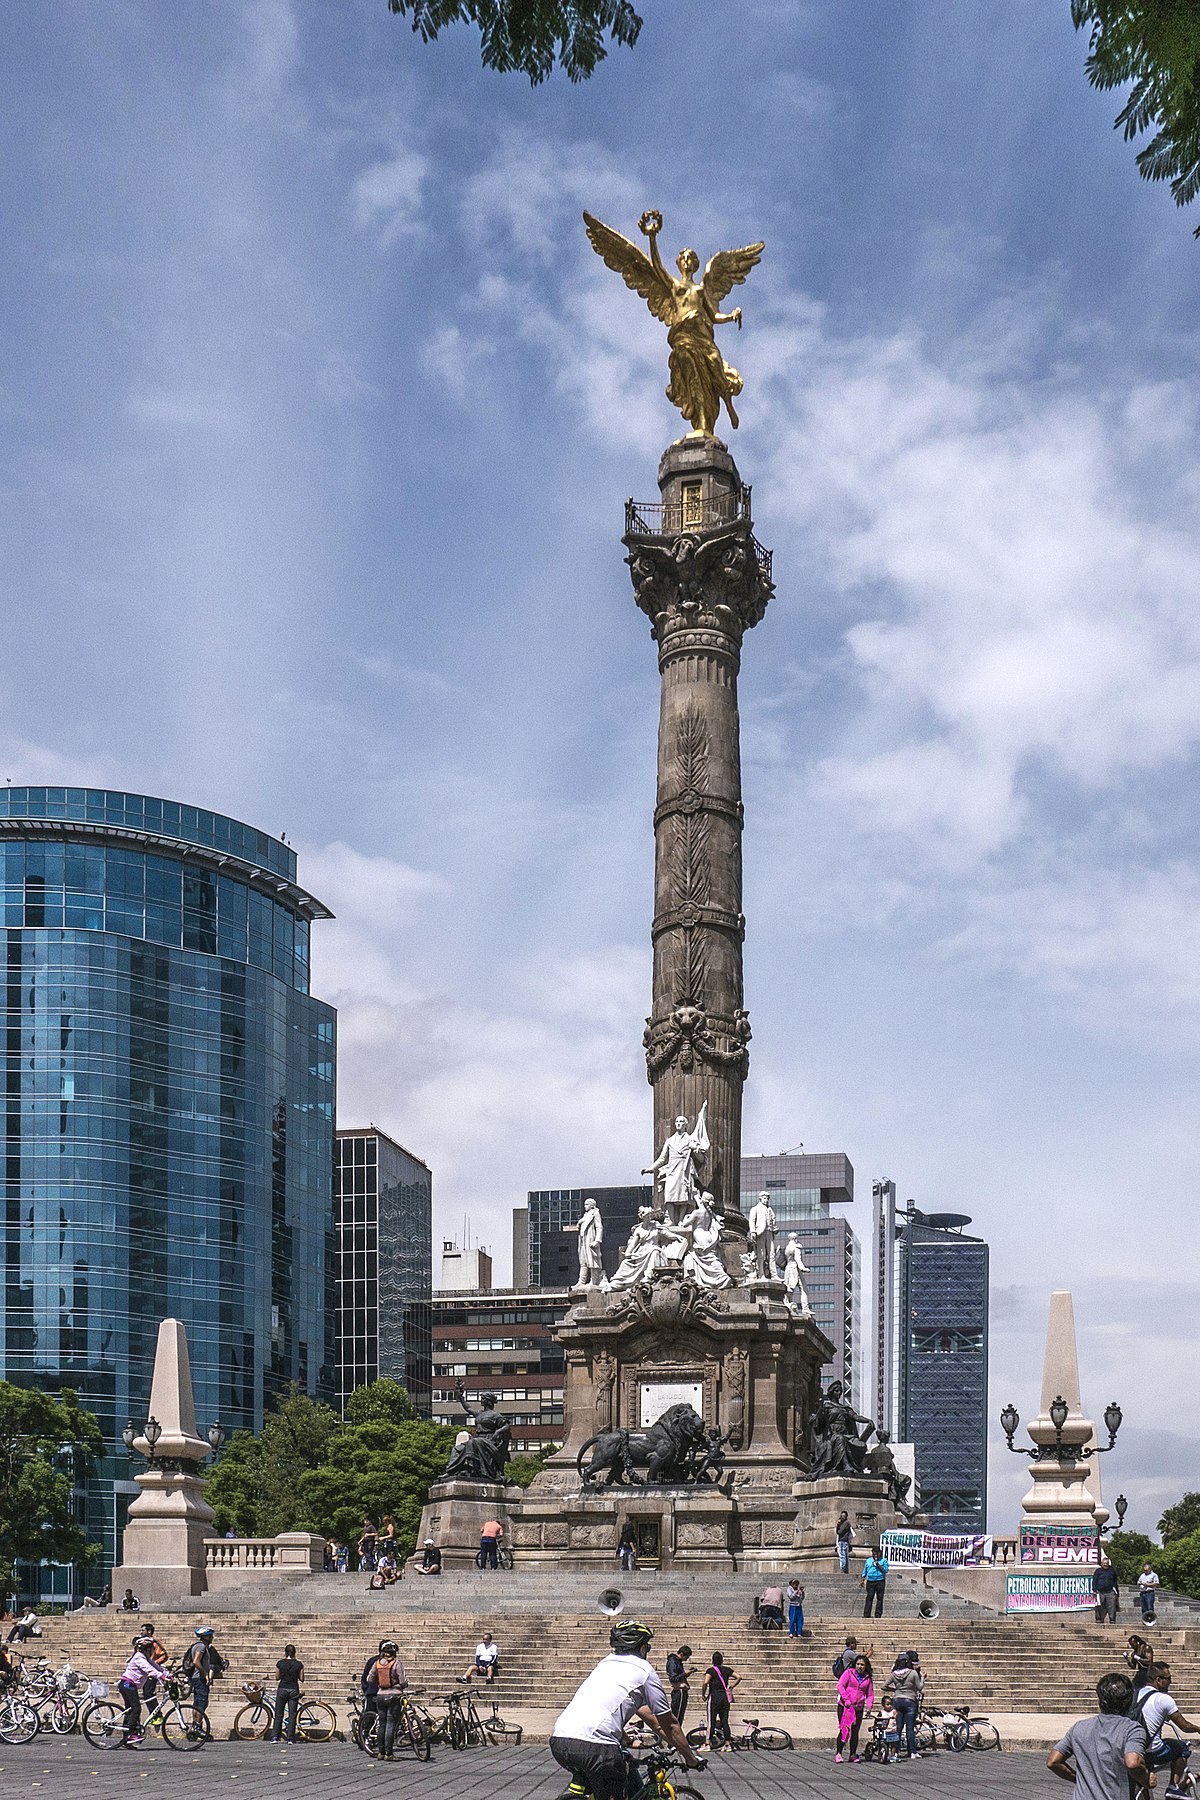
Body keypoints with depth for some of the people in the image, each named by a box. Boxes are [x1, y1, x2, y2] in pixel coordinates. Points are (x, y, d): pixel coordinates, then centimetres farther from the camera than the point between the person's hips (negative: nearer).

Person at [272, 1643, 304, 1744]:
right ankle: (290, 1738, 1)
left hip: (282, 1689, 0)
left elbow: (277, 1677, 6)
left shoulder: (280, 1663, -5)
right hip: (294, 1690, 0)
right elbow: (301, 1679, 0)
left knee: (279, 1714, 9)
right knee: (292, 1714, 4)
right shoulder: (299, 1664, -4)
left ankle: (275, 1737, 3)